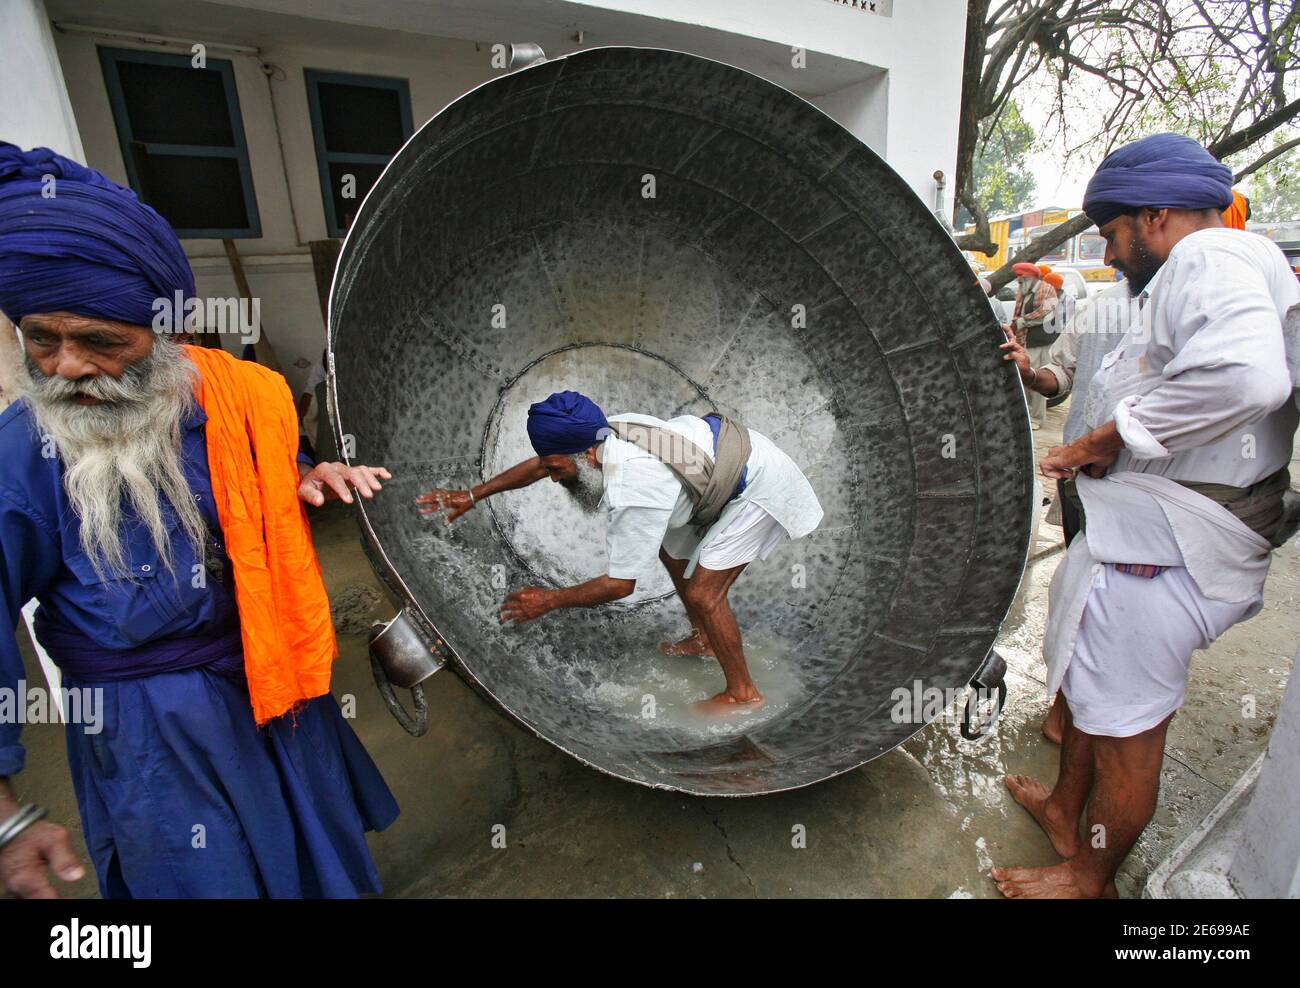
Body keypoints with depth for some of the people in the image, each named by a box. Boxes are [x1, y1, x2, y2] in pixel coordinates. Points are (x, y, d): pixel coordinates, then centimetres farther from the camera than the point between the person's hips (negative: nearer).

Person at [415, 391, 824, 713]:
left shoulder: (634, 491, -34)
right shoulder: (608, 433, -10)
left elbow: (620, 583, -24)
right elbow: (539, 463, 7)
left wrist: (549, 600, -13)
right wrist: (473, 494, 8)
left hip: (758, 485, -9)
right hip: (730, 448, 9)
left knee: (703, 593, -10)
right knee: (672, 551, 19)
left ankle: (742, 692, 11)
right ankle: (702, 639, 38)